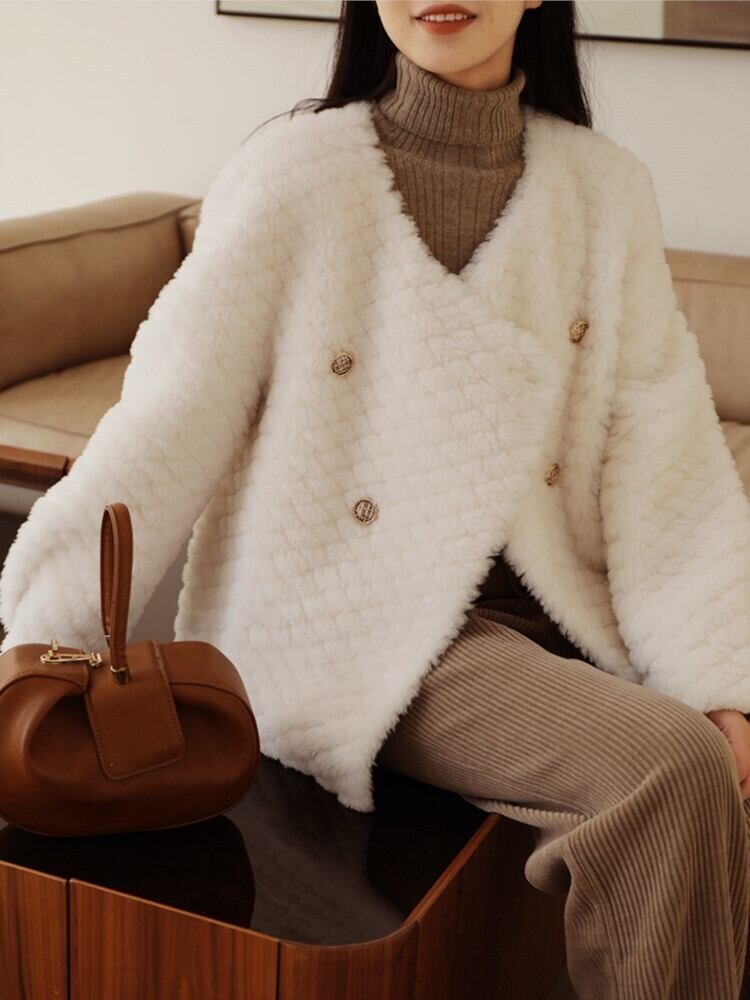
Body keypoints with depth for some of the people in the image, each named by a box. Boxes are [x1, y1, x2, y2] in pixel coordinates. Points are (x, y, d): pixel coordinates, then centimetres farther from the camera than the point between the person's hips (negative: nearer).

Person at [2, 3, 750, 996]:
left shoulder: (606, 188, 4)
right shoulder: (295, 177, -7)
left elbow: (669, 467, -2)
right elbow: (167, 427, -10)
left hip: (555, 605, 5)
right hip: (363, 633, -4)